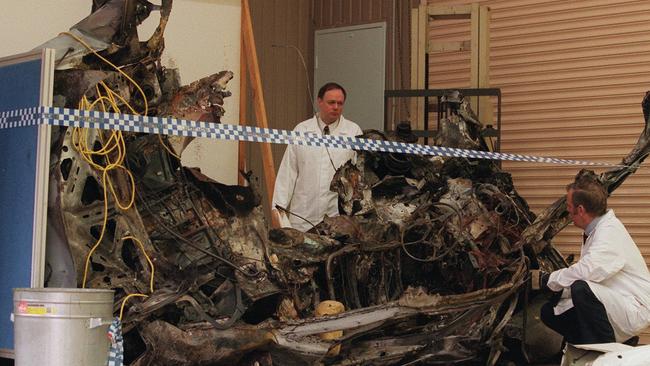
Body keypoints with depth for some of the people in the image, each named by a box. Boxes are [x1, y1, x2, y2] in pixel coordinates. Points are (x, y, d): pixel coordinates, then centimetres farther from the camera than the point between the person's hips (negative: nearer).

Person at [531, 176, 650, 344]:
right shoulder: (596, 229, 12)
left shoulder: (609, 231, -20)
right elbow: (586, 273, 12)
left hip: (634, 310, -10)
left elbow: (585, 271, -33)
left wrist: (546, 280, -19)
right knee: (549, 312, 5)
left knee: (582, 289, -35)